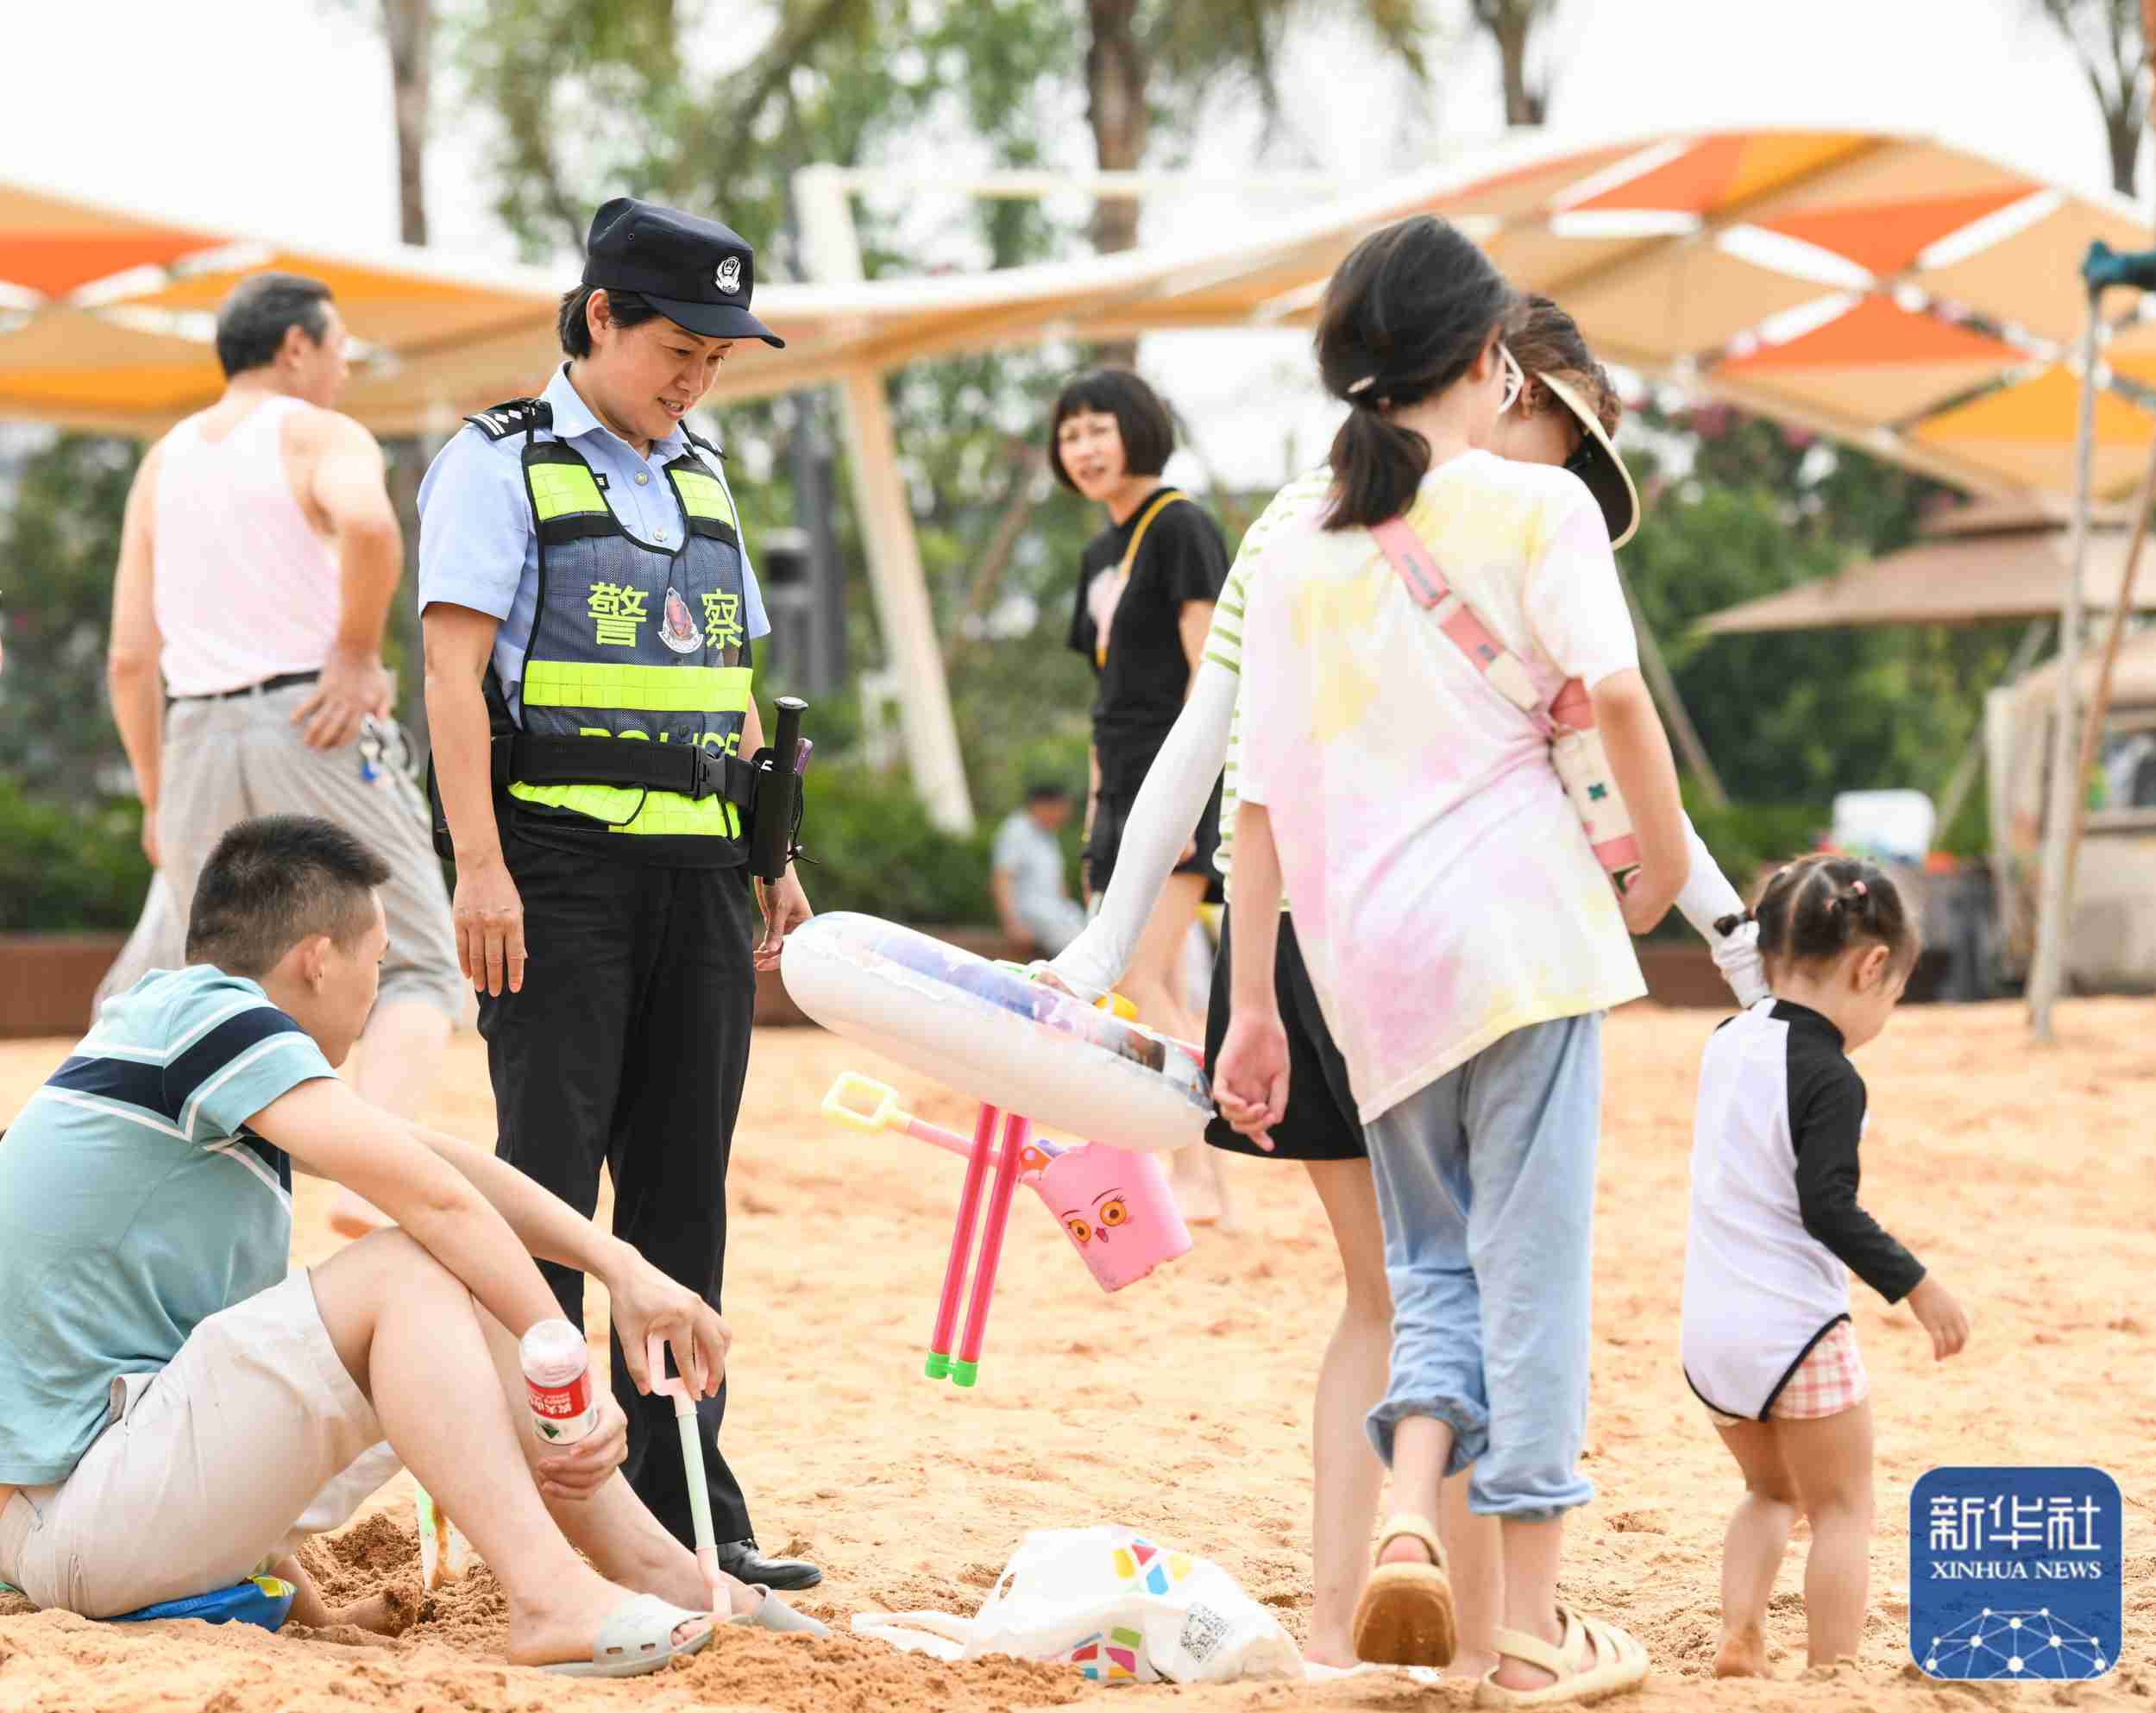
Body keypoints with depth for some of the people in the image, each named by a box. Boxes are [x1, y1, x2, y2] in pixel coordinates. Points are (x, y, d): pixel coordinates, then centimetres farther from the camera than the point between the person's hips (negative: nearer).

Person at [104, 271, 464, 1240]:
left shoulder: (162, 464, 18)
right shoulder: (321, 436, 2)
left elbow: (130, 659, 12)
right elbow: (368, 524, -24)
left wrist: (156, 798, 19)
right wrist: (359, 654, -11)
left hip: (198, 741, 5)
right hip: (316, 728, -5)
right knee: (414, 975, 0)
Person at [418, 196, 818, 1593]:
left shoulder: (703, 479, 19)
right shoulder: (499, 462, 0)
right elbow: (456, 662, -9)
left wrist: (774, 859, 15)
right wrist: (478, 863, -17)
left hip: (699, 870, 6)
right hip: (562, 865, -6)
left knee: (686, 1188, 6)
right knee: (551, 1176, -7)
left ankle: (681, 1500, 10)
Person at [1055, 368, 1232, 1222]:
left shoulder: (1181, 527, -8)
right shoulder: (1100, 554, 18)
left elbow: (1208, 666, -15)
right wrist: (1098, 807, 19)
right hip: (1124, 790, 9)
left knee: (1141, 982, -17)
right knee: (1155, 994, 7)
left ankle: (1199, 1176, -17)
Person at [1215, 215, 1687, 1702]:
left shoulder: (1295, 555, 10)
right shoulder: (1536, 505, -1)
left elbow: (1262, 797, 8)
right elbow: (1614, 697, -11)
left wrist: (1253, 1005, 12)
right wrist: (1667, 865, 4)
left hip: (1367, 953, 4)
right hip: (1522, 920, -4)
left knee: (1434, 1261, 17)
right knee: (1531, 1260, 1)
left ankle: (1408, 1524, -7)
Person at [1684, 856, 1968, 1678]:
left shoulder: (1728, 1042, 6)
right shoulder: (1828, 1078, -16)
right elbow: (1828, 1209, -20)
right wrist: (1917, 1287, -13)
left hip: (1709, 1332, 7)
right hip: (1794, 1327, -7)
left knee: (1771, 1491, 24)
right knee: (1841, 1508, 6)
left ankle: (1738, 1635, 7)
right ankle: (1834, 1677, 3)